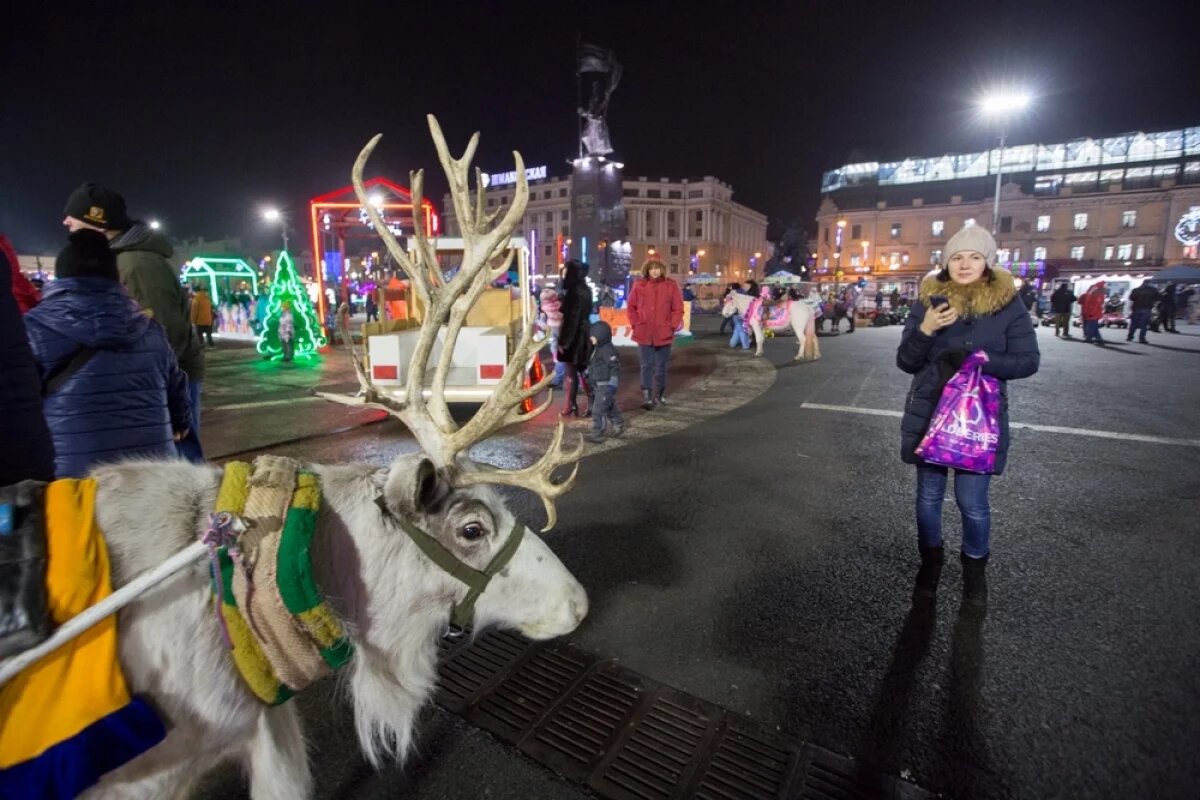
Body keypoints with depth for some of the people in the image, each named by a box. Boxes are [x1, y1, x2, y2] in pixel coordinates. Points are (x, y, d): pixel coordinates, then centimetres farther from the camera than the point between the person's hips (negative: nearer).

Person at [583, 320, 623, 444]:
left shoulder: (608, 350, -20)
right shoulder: (597, 349, 11)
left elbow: (615, 368, -22)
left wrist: (612, 383, -24)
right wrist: (588, 374, 27)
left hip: (605, 385, -10)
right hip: (599, 385, 10)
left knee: (599, 410, -9)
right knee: (610, 407, 21)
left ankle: (597, 434, -6)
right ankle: (618, 425, 36)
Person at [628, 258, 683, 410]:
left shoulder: (671, 286, -1)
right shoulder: (639, 285, 1)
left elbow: (678, 309, 2)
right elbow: (632, 307, 8)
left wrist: (672, 326, -5)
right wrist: (635, 324, 0)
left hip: (663, 334, 0)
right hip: (644, 334, 0)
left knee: (661, 366, 10)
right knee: (646, 366, 1)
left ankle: (658, 394, 24)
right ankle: (647, 397, 4)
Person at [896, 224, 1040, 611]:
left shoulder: (1009, 305, -3)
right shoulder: (928, 301, 0)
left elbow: (1029, 360, -4)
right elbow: (905, 362, -1)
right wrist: (925, 330, -20)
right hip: (928, 414, 1)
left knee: (972, 500, 3)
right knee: (929, 495, 11)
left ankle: (974, 571, 30)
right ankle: (929, 564, 33)